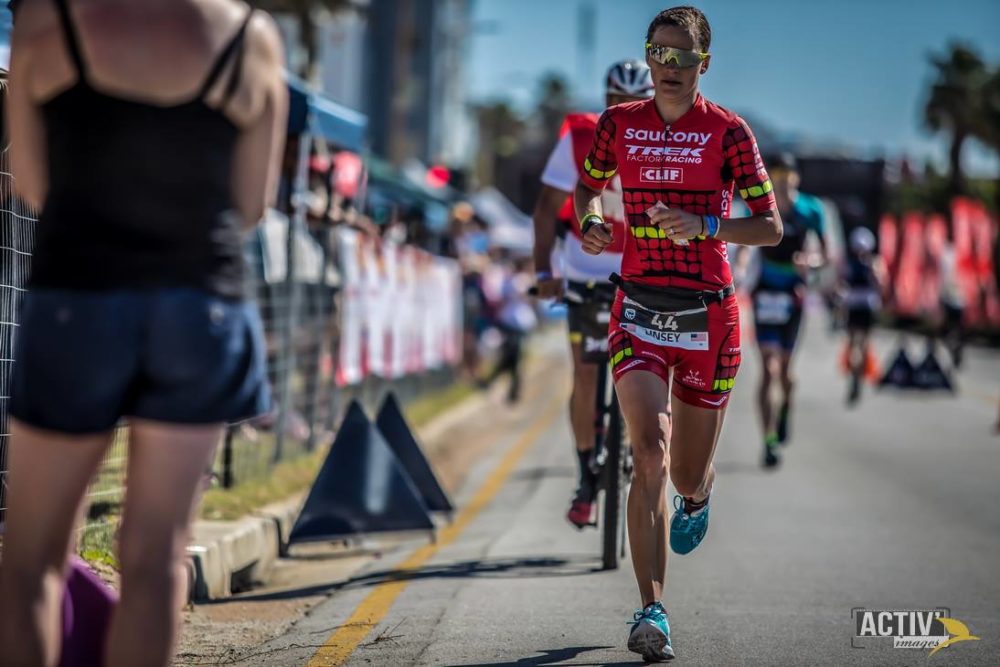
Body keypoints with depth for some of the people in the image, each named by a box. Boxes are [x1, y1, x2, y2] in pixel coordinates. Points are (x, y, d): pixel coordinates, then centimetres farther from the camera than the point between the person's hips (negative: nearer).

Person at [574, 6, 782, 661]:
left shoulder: (728, 131, -3)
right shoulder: (620, 123, 4)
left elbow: (772, 227, -4)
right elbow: (589, 184, 22)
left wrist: (705, 225, -20)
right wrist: (590, 223, 0)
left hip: (708, 315, -1)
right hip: (638, 311, 1)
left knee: (687, 475, 8)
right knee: (649, 450, -19)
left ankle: (698, 496, 50)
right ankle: (653, 613, -19)